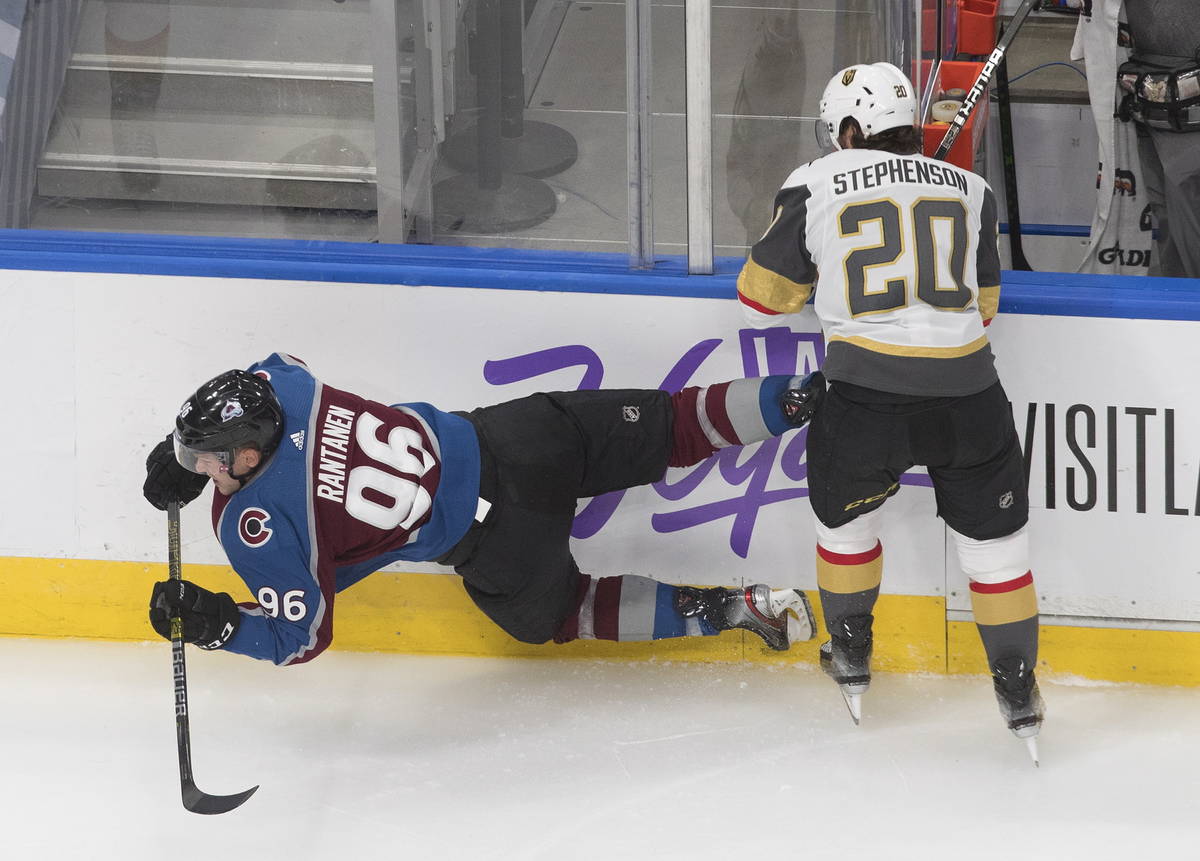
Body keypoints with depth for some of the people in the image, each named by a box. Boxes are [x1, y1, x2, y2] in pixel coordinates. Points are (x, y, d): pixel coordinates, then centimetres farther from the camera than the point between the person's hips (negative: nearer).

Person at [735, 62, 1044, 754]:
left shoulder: (815, 186, 8)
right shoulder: (969, 190, 16)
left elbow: (763, 299, 16)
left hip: (868, 396, -1)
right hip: (967, 397, 1)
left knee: (846, 512, 26)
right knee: (996, 537, 16)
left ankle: (852, 658, 37)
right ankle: (1019, 692, 19)